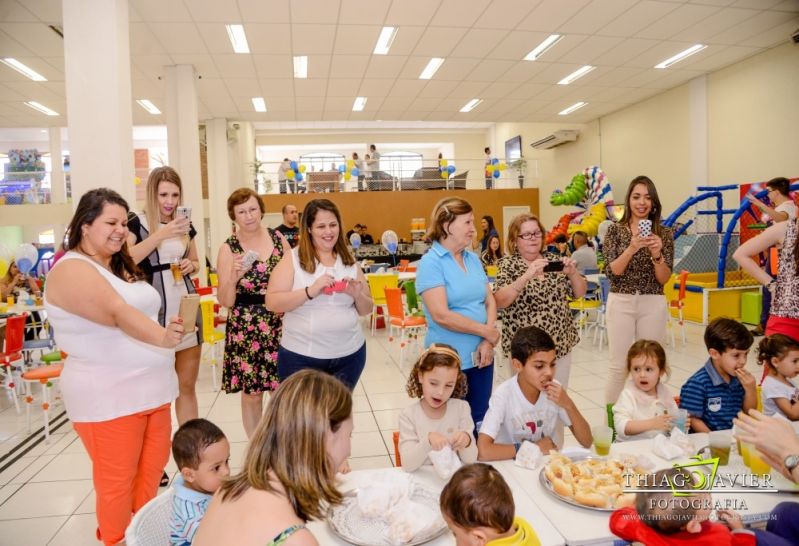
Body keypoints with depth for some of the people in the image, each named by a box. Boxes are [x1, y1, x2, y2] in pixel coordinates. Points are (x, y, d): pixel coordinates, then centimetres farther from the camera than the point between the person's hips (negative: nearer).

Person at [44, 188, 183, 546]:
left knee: (152, 469, 17)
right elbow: (119, 314, -30)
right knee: (117, 482, 5)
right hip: (107, 397, -8)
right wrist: (162, 338, -41)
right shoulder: (71, 270, -15)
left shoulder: (120, 266, 13)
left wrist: (168, 331, 18)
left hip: (149, 388, 8)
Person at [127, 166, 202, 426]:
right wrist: (161, 234, -25)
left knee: (187, 385, 11)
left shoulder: (185, 224, 11)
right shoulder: (136, 223, -4)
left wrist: (191, 265, 0)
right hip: (155, 315, -5)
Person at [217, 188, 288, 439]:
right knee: (252, 393, 7)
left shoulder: (278, 238, 1)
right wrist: (234, 276, -24)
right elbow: (225, 302, -7)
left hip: (280, 324, 2)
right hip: (246, 328, -2)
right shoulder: (228, 249, -6)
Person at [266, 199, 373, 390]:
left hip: (349, 354, 4)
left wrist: (357, 295, -11)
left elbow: (366, 310, 10)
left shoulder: (349, 260, 6)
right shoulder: (293, 258, -5)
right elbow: (272, 303, -12)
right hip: (301, 356, -3)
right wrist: (310, 291, -24)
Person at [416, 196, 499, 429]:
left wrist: (488, 342, -9)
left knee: (480, 423, 16)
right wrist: (488, 332, -13)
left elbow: (490, 301, 7)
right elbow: (441, 315, -21)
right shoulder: (431, 262, -14)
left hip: (480, 355, 6)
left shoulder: (474, 259, 7)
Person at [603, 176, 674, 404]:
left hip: (653, 304, 1)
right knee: (619, 366, 1)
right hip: (620, 302, -1)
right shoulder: (615, 230, 1)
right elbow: (612, 271, -9)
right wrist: (632, 248, -24)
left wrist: (656, 253, -19)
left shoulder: (664, 233, 4)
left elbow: (664, 279, -1)